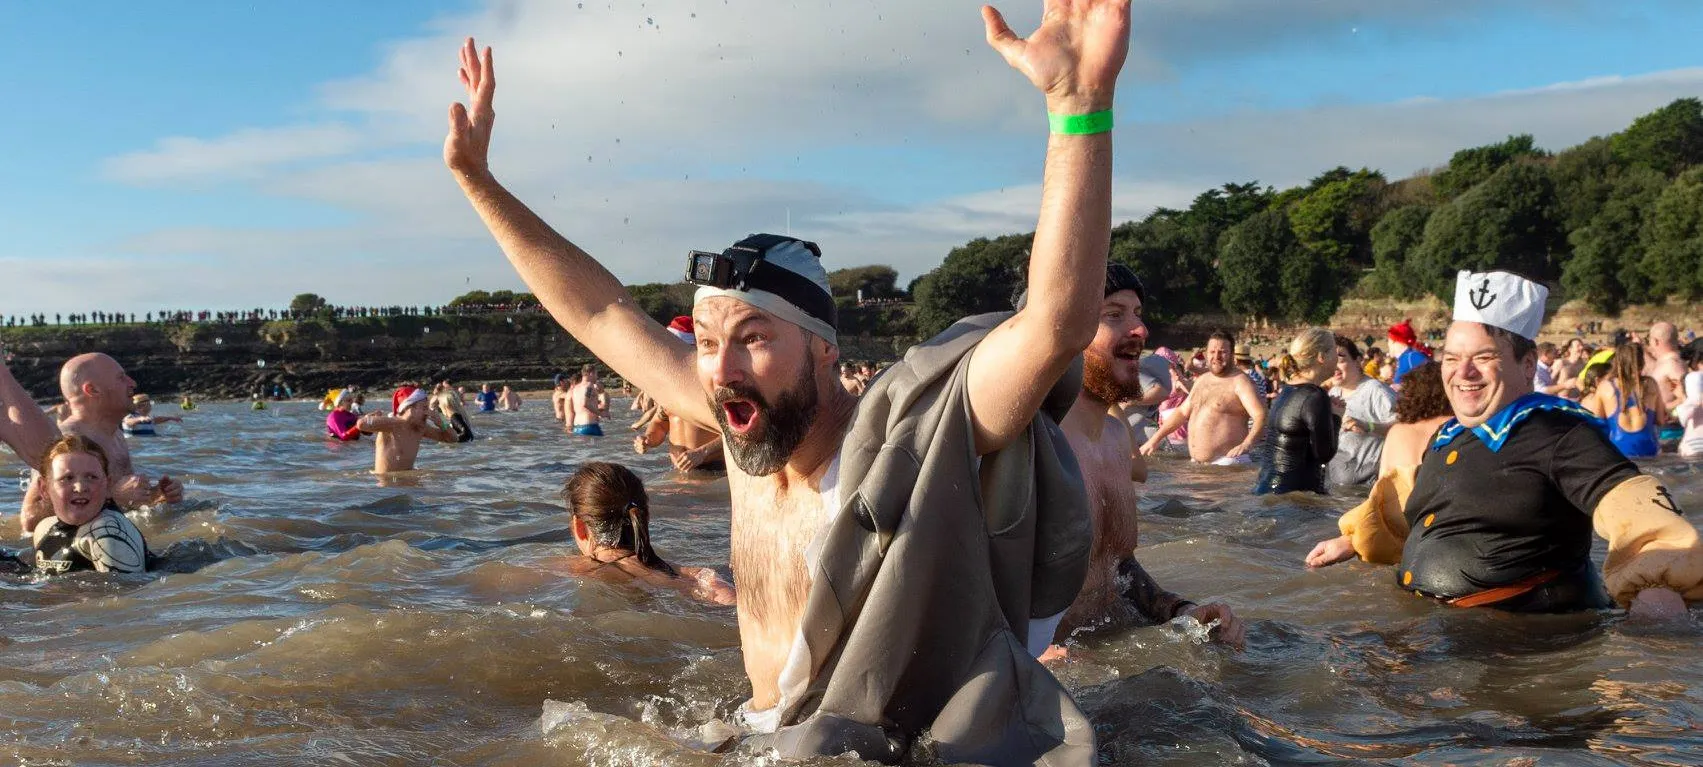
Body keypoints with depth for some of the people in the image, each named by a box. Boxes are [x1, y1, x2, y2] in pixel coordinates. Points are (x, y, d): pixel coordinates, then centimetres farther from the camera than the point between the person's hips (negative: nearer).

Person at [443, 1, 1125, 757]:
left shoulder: (908, 434, -18)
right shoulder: (754, 419, -1)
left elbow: (1057, 322, -32)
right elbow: (600, 315, 8)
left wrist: (1079, 102, -42)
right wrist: (476, 177, 9)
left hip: (897, 751, -6)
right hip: (762, 739, 6)